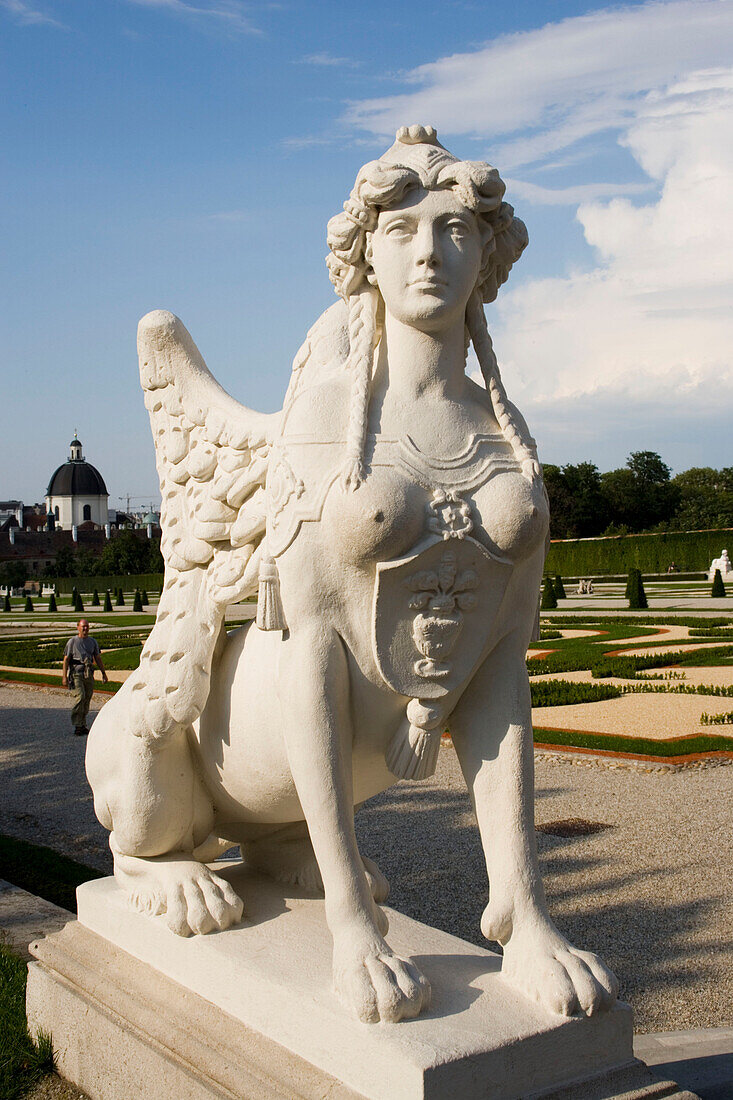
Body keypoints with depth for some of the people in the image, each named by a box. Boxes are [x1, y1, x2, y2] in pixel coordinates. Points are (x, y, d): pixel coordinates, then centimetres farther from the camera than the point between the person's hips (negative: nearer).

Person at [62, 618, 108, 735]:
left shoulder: (93, 642, 14)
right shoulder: (72, 642, 2)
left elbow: (98, 658, 18)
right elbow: (66, 660, 0)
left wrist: (104, 673, 12)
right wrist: (64, 676, -7)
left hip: (89, 674, 4)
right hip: (76, 673, -4)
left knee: (87, 699, 4)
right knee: (80, 697, -17)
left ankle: (83, 725, 14)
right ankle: (77, 726, -14)